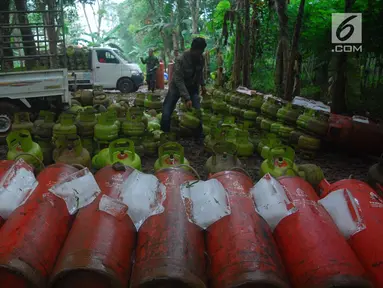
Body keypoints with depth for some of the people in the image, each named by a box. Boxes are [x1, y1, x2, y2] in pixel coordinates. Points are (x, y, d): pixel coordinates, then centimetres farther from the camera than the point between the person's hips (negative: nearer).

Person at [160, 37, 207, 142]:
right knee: (166, 114, -11)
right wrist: (186, 98, -36)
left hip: (192, 87, 4)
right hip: (176, 87, -4)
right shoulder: (180, 60, -28)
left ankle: (199, 138, 6)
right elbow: (178, 80, -31)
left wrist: (202, 84, 4)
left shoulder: (201, 58, -10)